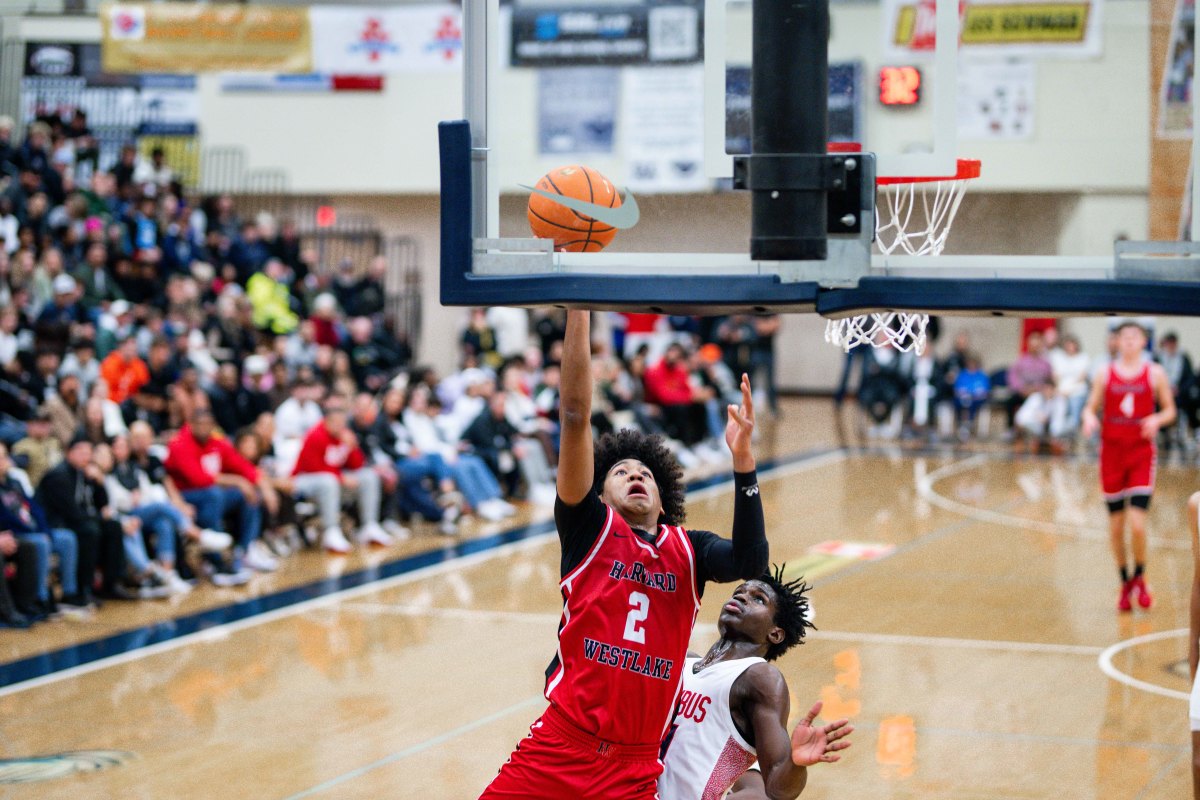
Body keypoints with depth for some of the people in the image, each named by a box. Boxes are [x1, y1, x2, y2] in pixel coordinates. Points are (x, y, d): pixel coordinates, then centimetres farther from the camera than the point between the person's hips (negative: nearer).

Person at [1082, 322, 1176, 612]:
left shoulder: (1155, 374, 0)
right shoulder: (1105, 374, 3)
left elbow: (1169, 411, 7)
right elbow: (1091, 406, 7)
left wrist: (1157, 420, -15)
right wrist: (1089, 418, -16)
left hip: (1141, 453, -2)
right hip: (1111, 451, 2)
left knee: (1137, 523, -12)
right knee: (1116, 522, 6)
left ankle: (1139, 578, 13)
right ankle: (1125, 583, 23)